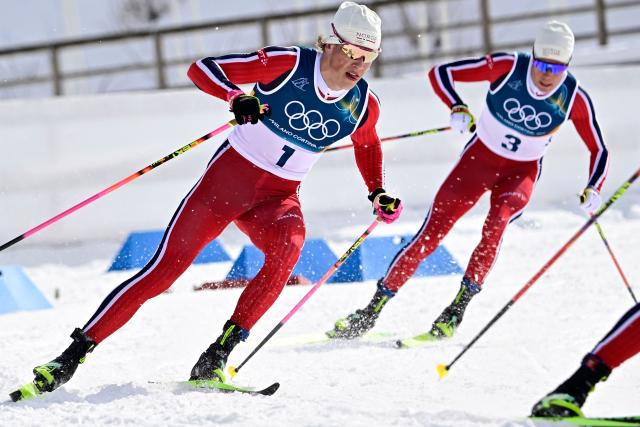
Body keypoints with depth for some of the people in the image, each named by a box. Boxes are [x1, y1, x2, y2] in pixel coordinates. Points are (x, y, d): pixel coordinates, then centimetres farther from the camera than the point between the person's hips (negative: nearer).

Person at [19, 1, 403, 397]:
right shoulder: (290, 64, -15)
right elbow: (202, 69, -17)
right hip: (230, 176, -3)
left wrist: (378, 195, 8)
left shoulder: (363, 105, -2)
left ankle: (215, 358, -26)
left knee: (288, 247, -31)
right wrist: (236, 98, -36)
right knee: (165, 267, -11)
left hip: (279, 197, 3)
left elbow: (368, 145, 23)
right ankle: (73, 355, -4)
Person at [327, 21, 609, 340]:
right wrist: (457, 108, -36)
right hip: (479, 158, 0)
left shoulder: (575, 98, -17)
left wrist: (593, 190, -22)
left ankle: (459, 306, -23)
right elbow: (440, 73, -18)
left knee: (497, 220, -31)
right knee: (430, 235, -5)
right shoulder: (508, 67, -21)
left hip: (521, 171, 0)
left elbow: (599, 150, -5)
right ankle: (373, 310, 6)